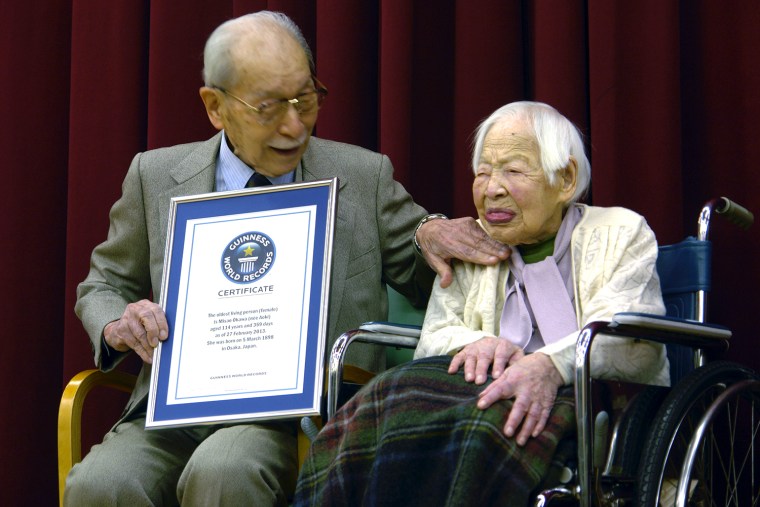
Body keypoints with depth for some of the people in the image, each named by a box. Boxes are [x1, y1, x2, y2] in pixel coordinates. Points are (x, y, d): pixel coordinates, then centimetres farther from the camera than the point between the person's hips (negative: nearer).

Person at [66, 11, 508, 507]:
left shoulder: (364, 177, 10)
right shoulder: (156, 177, 12)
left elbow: (426, 281, 17)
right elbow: (104, 287, 21)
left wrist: (429, 235, -7)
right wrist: (118, 326, -3)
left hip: (294, 415, -1)